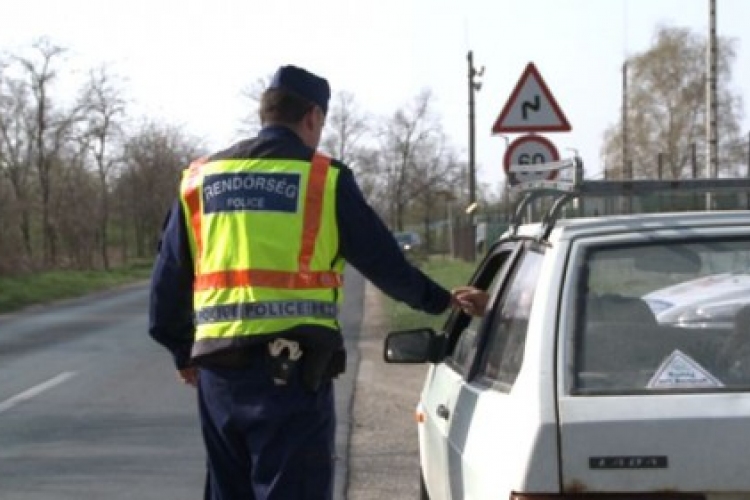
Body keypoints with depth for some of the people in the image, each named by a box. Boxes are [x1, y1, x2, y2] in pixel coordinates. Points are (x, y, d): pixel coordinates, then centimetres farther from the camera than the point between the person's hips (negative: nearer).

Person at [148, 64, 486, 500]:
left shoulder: (199, 179, 12)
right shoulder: (325, 178, 0)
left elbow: (169, 279, 14)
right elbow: (384, 262, 5)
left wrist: (183, 351, 26)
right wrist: (440, 301, 21)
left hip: (218, 369, 5)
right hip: (292, 367, -5)